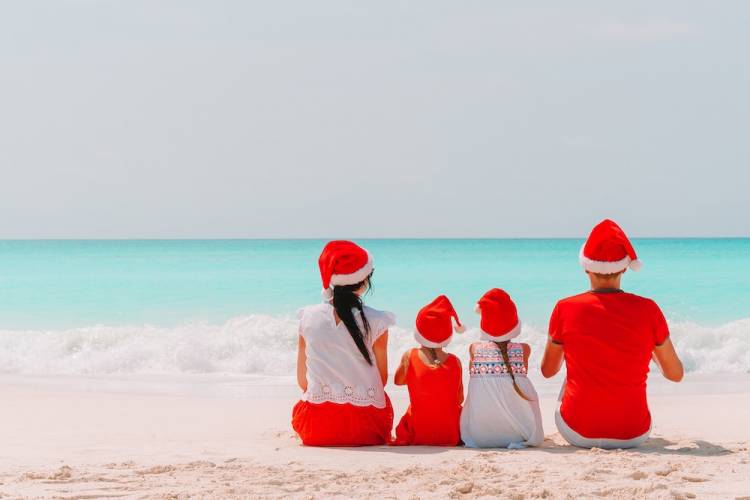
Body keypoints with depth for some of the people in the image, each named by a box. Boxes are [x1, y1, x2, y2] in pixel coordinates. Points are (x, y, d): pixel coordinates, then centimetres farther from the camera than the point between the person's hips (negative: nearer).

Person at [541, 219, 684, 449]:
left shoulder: (566, 309, -10)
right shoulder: (648, 310, -9)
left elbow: (548, 370, 7)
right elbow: (676, 374, 3)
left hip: (579, 434, 0)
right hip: (634, 435, 1)